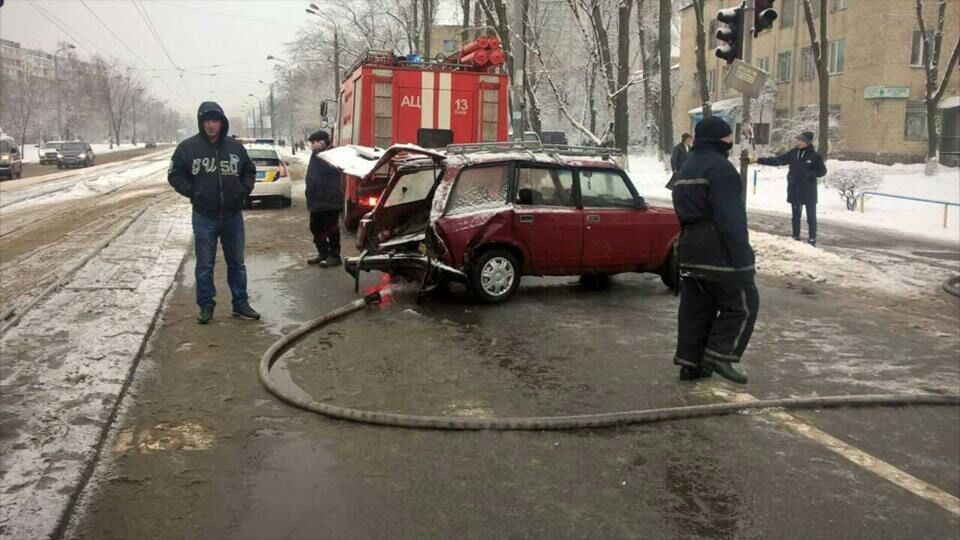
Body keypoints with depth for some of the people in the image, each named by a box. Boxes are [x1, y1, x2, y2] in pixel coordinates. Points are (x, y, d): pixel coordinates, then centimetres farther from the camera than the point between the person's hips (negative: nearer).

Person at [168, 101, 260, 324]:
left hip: (233, 216, 3)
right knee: (205, 266, 5)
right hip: (204, 217, -2)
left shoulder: (235, 147, 4)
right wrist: (192, 192, -9)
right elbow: (175, 175, 1)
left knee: (237, 263, 10)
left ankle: (241, 304, 20)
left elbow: (249, 171, 16)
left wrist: (243, 190, 1)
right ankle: (206, 306, 17)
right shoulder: (188, 147, -4)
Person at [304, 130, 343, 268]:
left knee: (331, 229, -2)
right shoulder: (317, 156, 15)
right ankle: (323, 253, 26)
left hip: (329, 201, -10)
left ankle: (334, 256, 7)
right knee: (316, 227, 14)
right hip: (317, 201, 10)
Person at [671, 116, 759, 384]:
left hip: (689, 246, 9)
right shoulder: (719, 166, -13)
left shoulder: (687, 166, 19)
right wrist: (742, 257, -20)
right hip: (717, 249, -9)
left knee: (695, 307, 11)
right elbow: (730, 217, -20)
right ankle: (719, 355, -4)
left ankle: (690, 362, 14)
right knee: (742, 303, 0)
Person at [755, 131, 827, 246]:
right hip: (794, 190, 4)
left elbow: (822, 171, -1)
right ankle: (795, 237, 20)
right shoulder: (793, 153, 2)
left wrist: (809, 174, -17)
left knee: (811, 216, 3)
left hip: (809, 191, -4)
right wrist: (759, 160, -3)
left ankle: (812, 239, 9)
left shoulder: (815, 156, -8)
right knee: (796, 216, 11)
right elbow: (777, 160, 3)